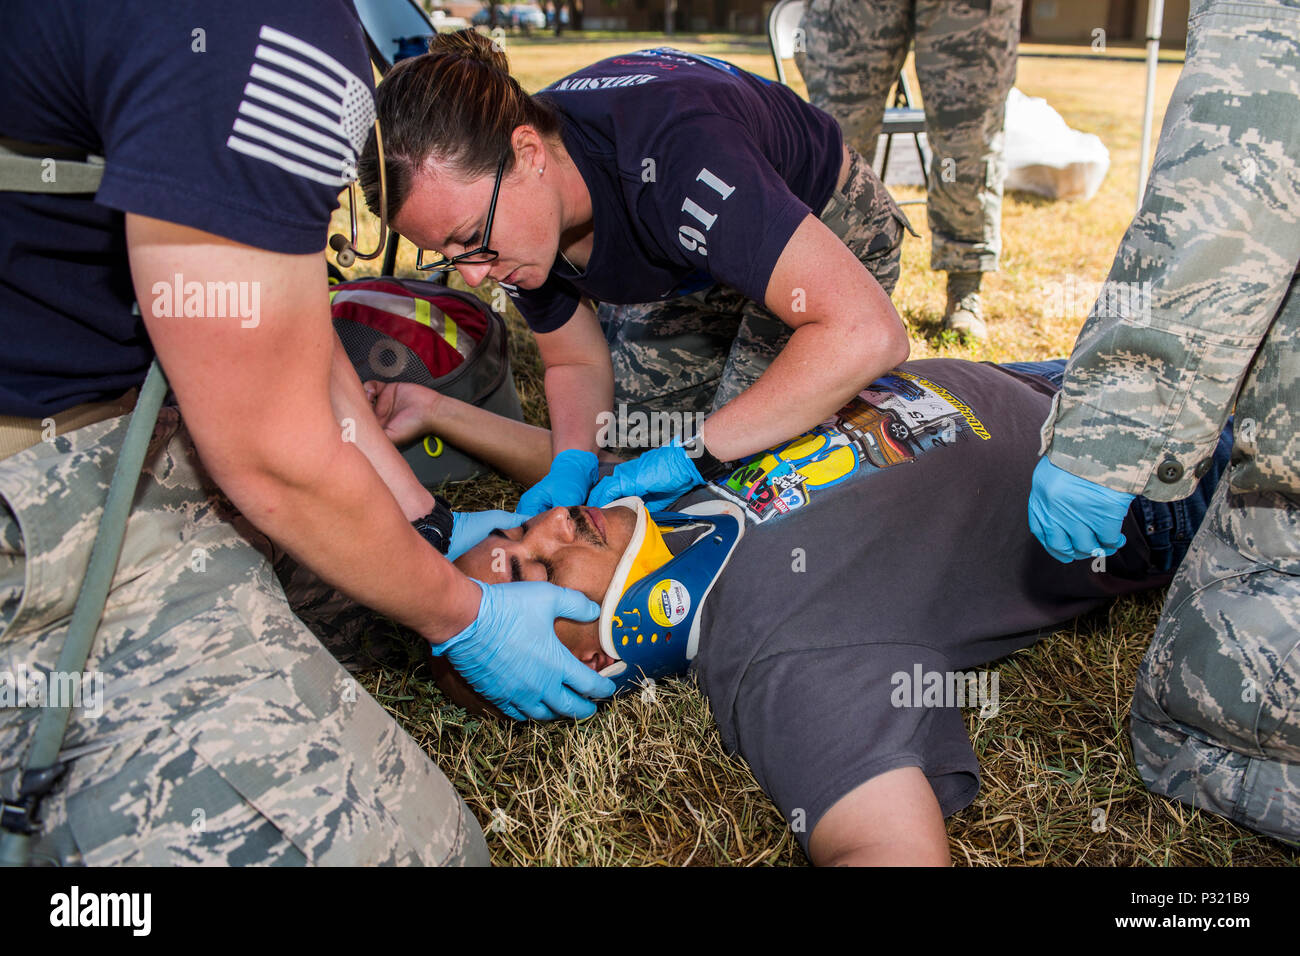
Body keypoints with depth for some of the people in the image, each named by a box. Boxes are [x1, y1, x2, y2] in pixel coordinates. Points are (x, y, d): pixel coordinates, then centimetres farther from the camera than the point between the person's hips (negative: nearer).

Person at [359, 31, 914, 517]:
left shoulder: (670, 153, -45)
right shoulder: (505, 218, -21)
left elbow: (868, 334, -49)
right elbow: (578, 363, -6)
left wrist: (692, 454, -44)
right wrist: (571, 466, -27)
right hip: (694, 262, 6)